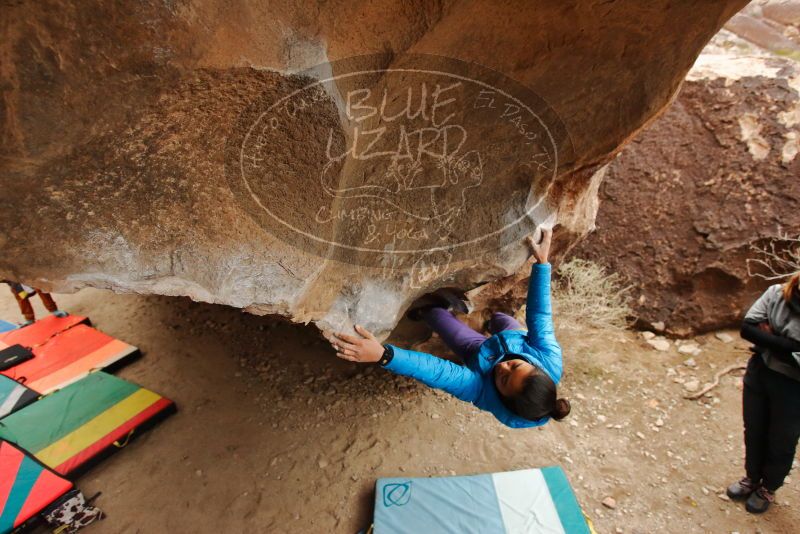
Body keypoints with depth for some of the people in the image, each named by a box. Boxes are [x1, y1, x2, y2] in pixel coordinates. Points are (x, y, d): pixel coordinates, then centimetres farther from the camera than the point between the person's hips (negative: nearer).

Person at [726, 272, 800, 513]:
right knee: (754, 433, 21)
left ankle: (767, 489, 43)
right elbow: (747, 328, -13)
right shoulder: (776, 293, -11)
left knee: (781, 444, 18)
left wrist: (767, 340, -17)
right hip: (759, 374, 3)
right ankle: (752, 479, 46)